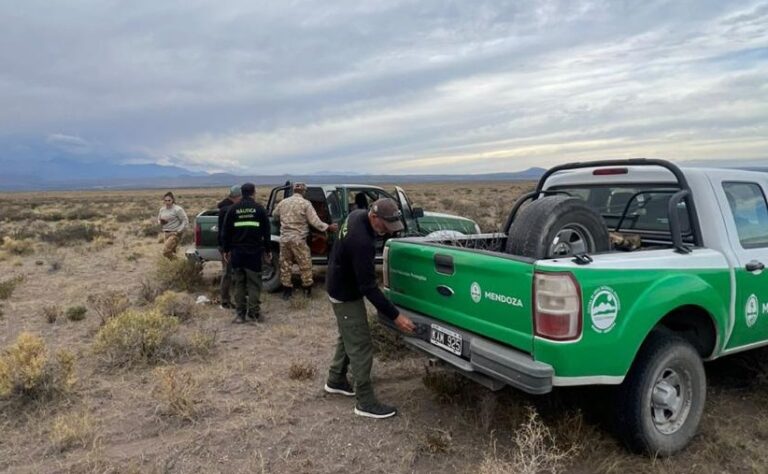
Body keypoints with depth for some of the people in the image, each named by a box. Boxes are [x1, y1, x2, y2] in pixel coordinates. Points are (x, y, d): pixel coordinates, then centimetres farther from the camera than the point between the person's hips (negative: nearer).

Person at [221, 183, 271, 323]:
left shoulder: (233, 209, 4)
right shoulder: (259, 208, 0)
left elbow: (226, 231, 5)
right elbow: (266, 231, 1)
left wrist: (226, 250, 13)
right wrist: (267, 250, 8)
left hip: (237, 252, 2)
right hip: (254, 251, -2)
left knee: (239, 282, 8)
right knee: (254, 282, 4)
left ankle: (240, 313, 9)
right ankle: (254, 312, 3)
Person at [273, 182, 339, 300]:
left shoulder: (283, 202, 7)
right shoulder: (305, 203, -8)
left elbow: (274, 215, 24)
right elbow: (315, 221, -13)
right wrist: (329, 227, -6)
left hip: (284, 238, 4)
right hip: (298, 239, -4)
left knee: (285, 265, 12)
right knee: (305, 265, 9)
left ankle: (286, 290, 17)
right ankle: (307, 288, 16)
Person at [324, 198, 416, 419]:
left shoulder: (357, 215, -7)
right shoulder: (361, 242, -36)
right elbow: (369, 287, -33)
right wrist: (395, 316, -30)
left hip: (341, 287, 10)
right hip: (346, 295, -10)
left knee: (347, 338, 23)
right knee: (361, 347, -3)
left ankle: (336, 381, 39)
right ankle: (366, 403, 7)